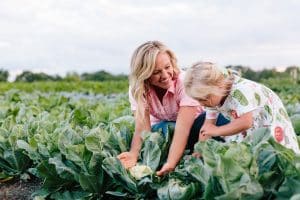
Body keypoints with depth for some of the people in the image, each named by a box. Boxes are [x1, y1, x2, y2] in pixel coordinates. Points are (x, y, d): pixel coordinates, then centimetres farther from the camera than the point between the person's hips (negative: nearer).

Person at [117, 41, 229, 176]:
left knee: (219, 120, -33)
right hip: (161, 126, 1)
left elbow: (183, 128, -38)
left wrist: (170, 163, -51)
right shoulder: (137, 89, -19)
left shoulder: (184, 82, -29)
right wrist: (133, 154, -48)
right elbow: (142, 127, -28)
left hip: (190, 124, -1)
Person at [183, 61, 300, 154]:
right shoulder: (214, 96, -10)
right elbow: (208, 124, -4)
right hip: (248, 132, 6)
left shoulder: (240, 89, -34)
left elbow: (246, 122, -43)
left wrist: (217, 131, -34)